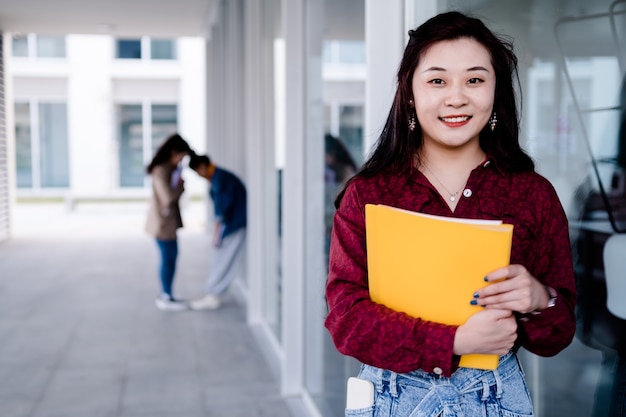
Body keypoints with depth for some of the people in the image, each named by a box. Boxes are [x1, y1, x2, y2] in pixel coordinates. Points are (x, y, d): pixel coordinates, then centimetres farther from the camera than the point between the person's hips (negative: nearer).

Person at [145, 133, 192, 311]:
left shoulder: (170, 169, 9)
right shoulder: (161, 171, -21)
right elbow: (168, 198, -27)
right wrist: (181, 184, -12)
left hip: (169, 219, 9)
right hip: (163, 221, -9)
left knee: (171, 256, 15)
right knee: (168, 258, 0)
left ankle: (166, 295, 25)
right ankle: (166, 298, 12)